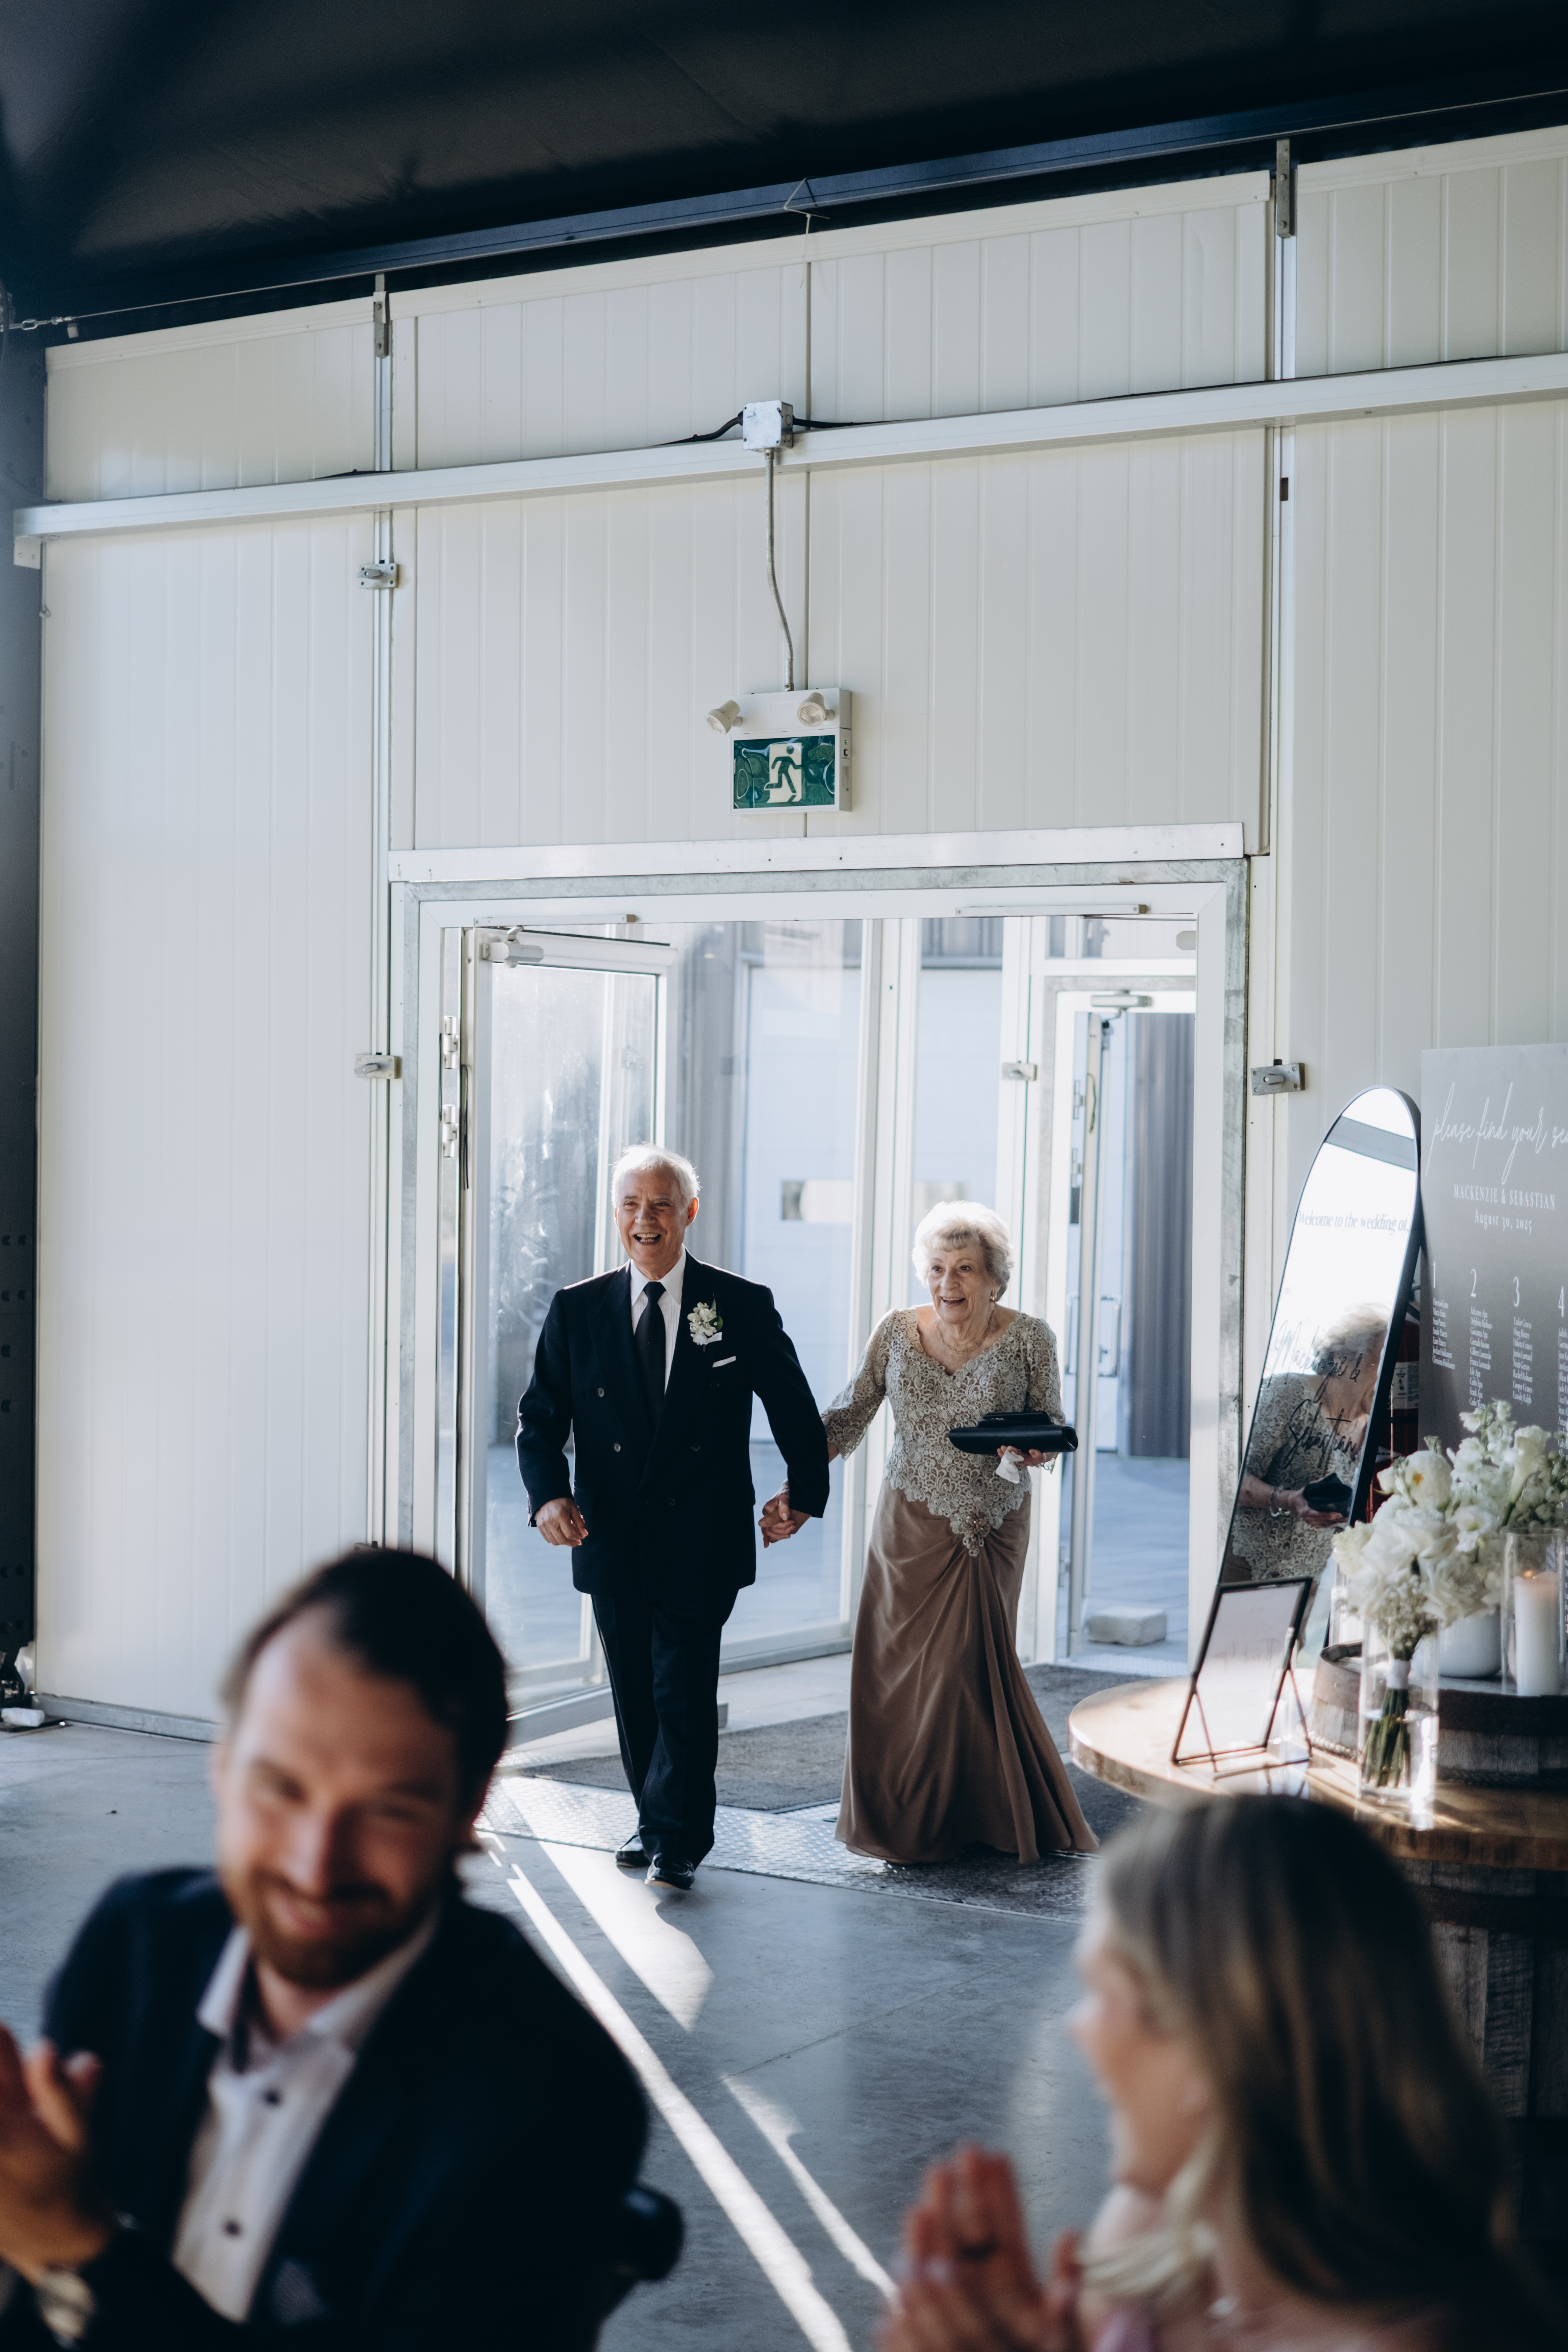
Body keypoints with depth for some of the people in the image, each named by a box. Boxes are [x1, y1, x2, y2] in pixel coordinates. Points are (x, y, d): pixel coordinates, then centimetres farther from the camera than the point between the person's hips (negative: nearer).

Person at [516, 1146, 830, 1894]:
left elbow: (792, 1406, 9)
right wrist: (548, 1494, -13)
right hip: (613, 1541, 3)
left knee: (683, 1690, -6)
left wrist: (806, 1494, 13)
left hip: (702, 1541, -3)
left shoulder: (743, 1307, -2)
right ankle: (654, 1822, 30)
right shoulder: (577, 1310, 3)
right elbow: (541, 1417, 4)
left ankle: (676, 1844, 5)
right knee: (635, 1693, 13)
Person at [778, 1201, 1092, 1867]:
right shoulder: (897, 1332, -2)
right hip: (911, 1522, 2)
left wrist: (1035, 1449, -22)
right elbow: (848, 1417, 1)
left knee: (970, 1662, 1)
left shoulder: (1028, 1339, -6)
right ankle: (905, 1819, 18)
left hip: (990, 1530, -2)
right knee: (897, 1666, 3)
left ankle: (984, 1816, 19)